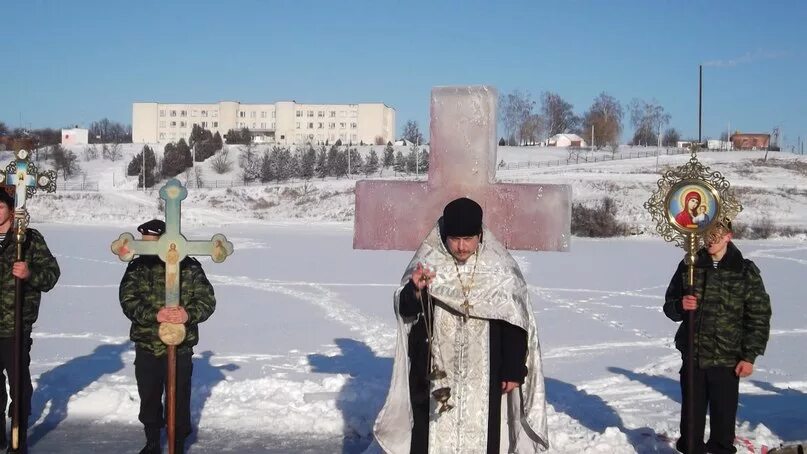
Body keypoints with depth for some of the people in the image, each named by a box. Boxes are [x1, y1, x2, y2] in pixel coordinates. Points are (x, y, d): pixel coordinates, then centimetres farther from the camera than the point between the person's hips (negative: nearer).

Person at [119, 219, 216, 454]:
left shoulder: (189, 266, -5)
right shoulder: (138, 267, -1)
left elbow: (207, 300, -6)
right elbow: (128, 301, -9)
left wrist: (189, 314, -26)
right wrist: (154, 315, -26)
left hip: (180, 349, -2)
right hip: (146, 348, 3)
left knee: (179, 401, 4)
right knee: (148, 399, 17)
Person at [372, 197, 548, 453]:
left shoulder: (501, 271, -6)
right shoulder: (428, 263, -4)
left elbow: (515, 326, -1)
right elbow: (405, 311, -6)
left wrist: (514, 371, -2)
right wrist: (414, 290, -27)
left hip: (483, 377, 0)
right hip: (436, 374, 1)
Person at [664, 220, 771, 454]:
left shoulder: (746, 271, -3)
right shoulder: (689, 267, 5)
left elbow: (759, 317, -1)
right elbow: (669, 305, 13)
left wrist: (749, 356, -6)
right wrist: (680, 306, -11)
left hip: (727, 361, -2)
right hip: (693, 357, 2)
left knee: (723, 417, 3)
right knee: (691, 417, 10)